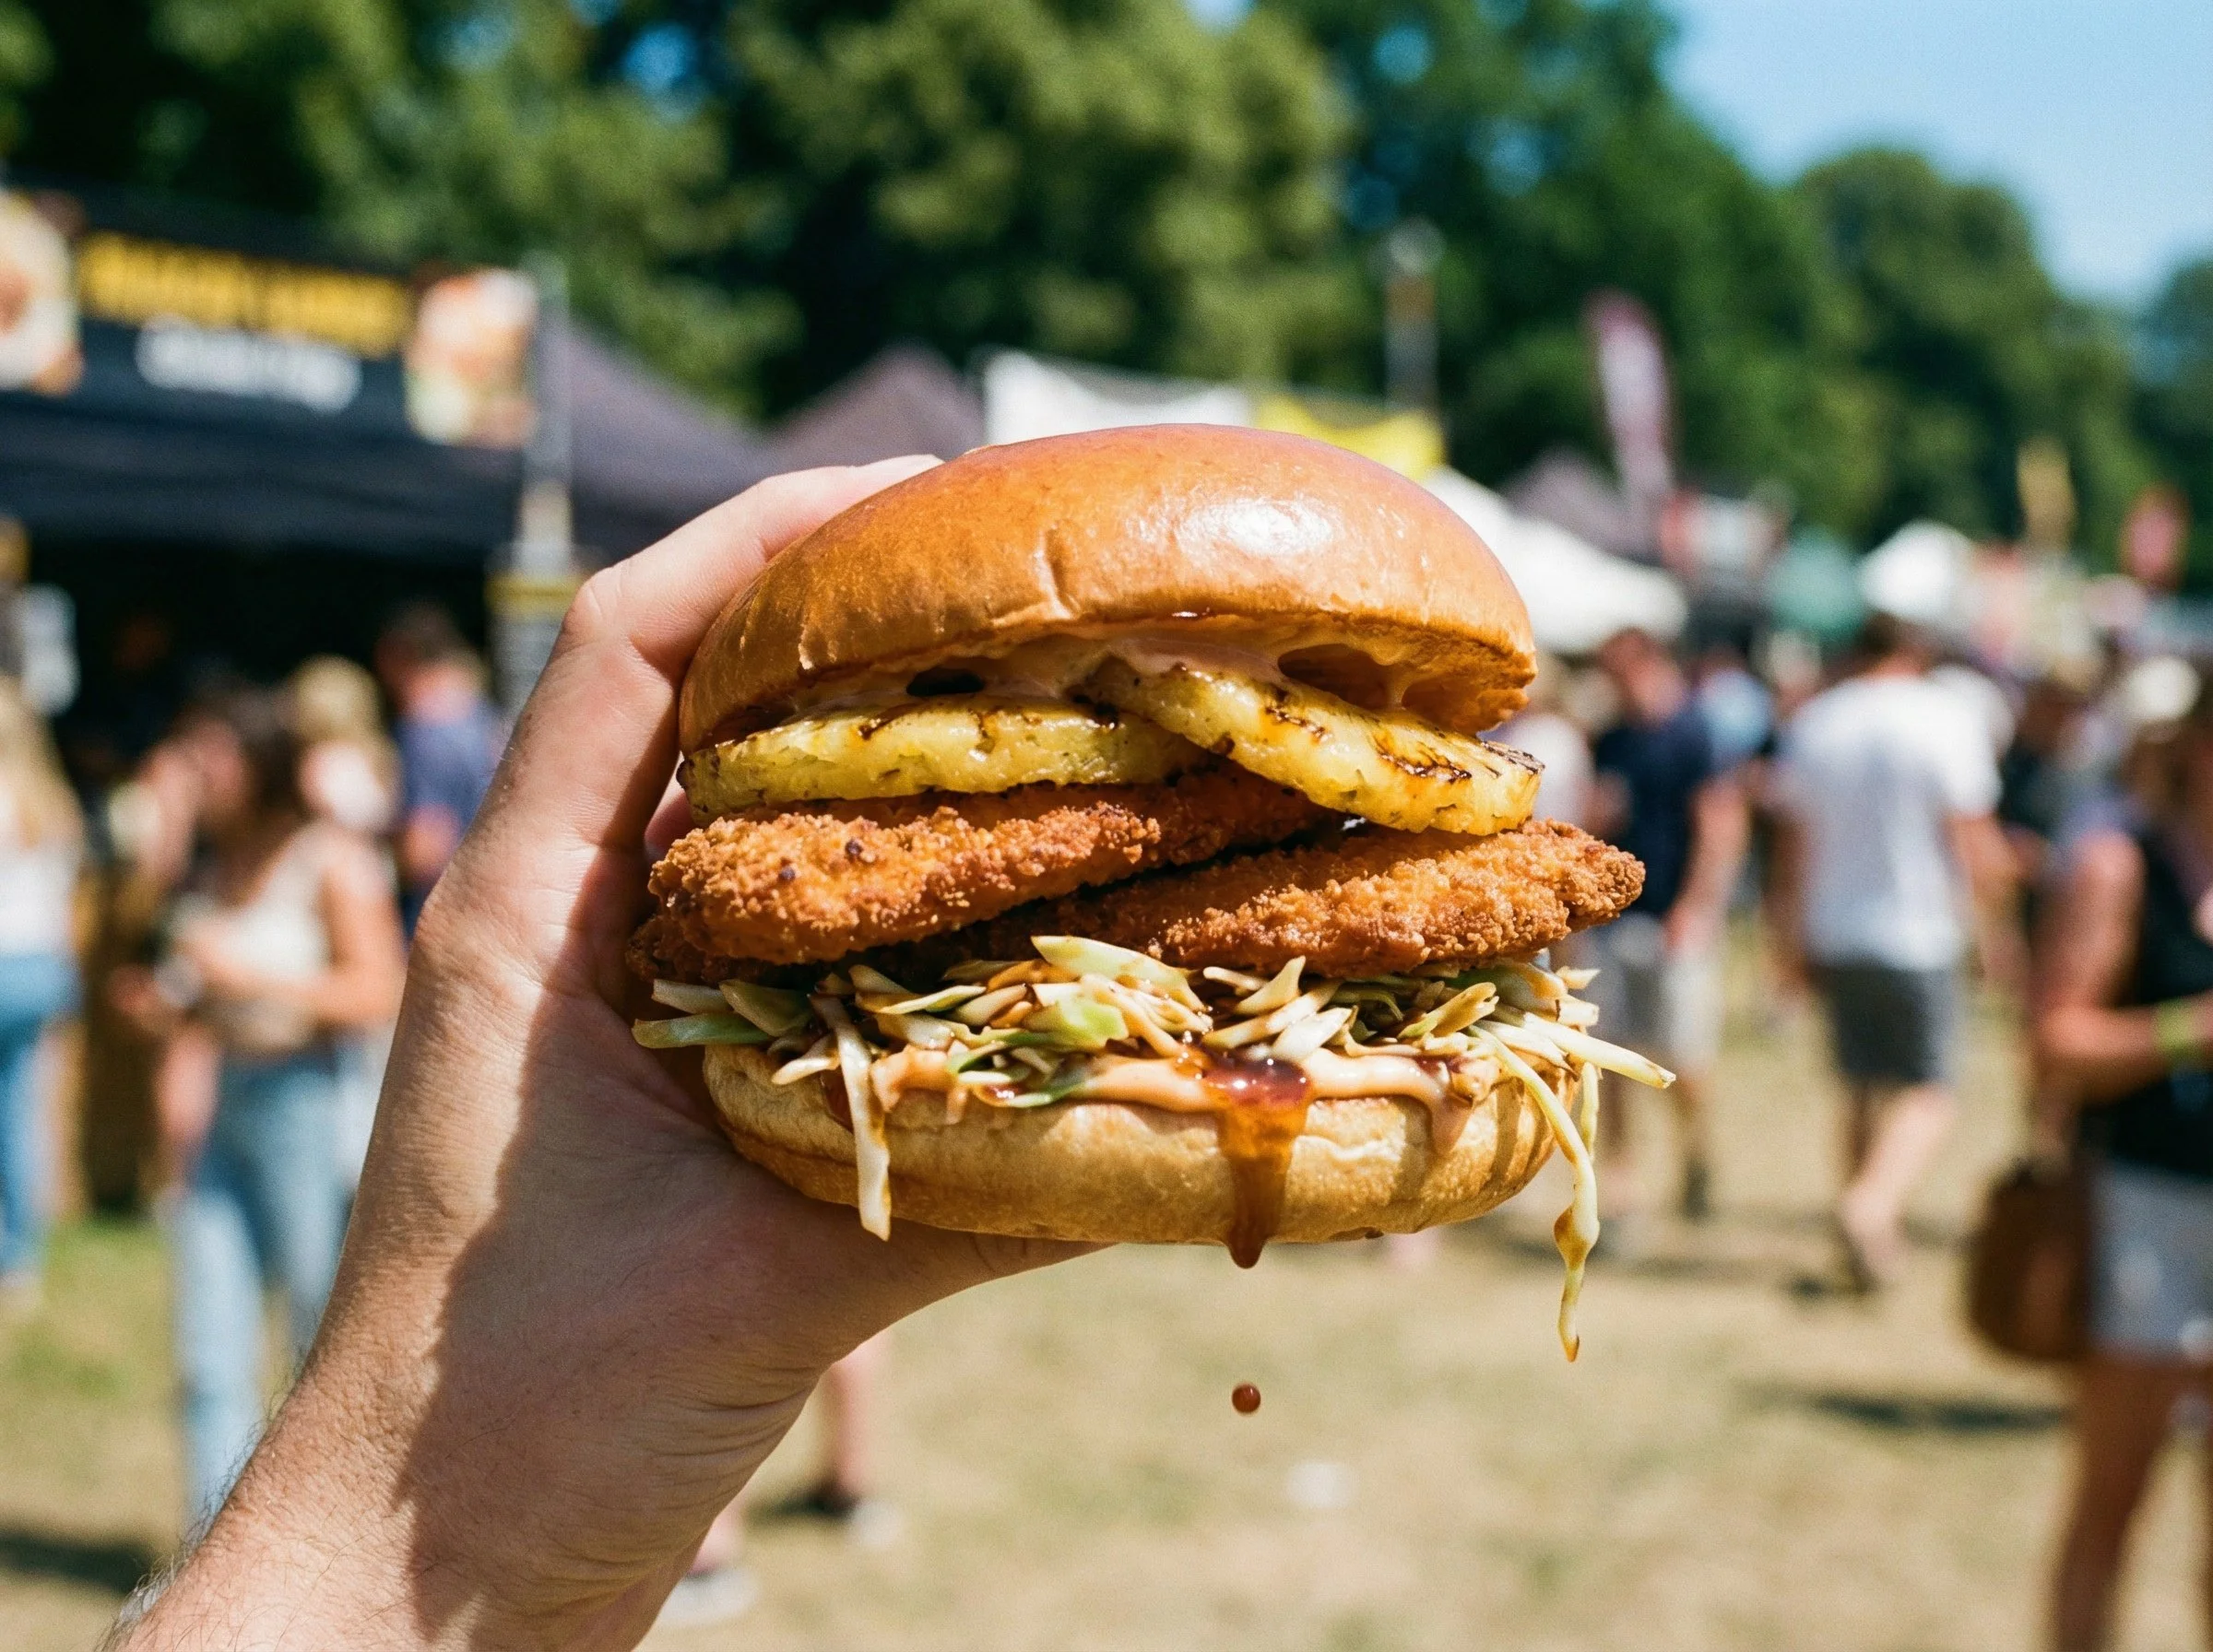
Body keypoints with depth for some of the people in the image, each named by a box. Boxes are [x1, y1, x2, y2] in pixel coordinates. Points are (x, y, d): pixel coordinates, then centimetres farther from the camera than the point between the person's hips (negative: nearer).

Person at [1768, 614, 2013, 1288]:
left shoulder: (1811, 722, 6)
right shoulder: (1949, 717, -7)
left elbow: (1792, 841, 10)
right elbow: (1975, 840, -9)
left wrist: (1791, 940, 17)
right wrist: (2000, 928, 1)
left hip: (1834, 935, 5)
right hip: (1919, 931, -5)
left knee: (1863, 1086, 15)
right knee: (1926, 1093, -1)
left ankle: (1873, 1234, 20)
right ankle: (1872, 1204, -24)